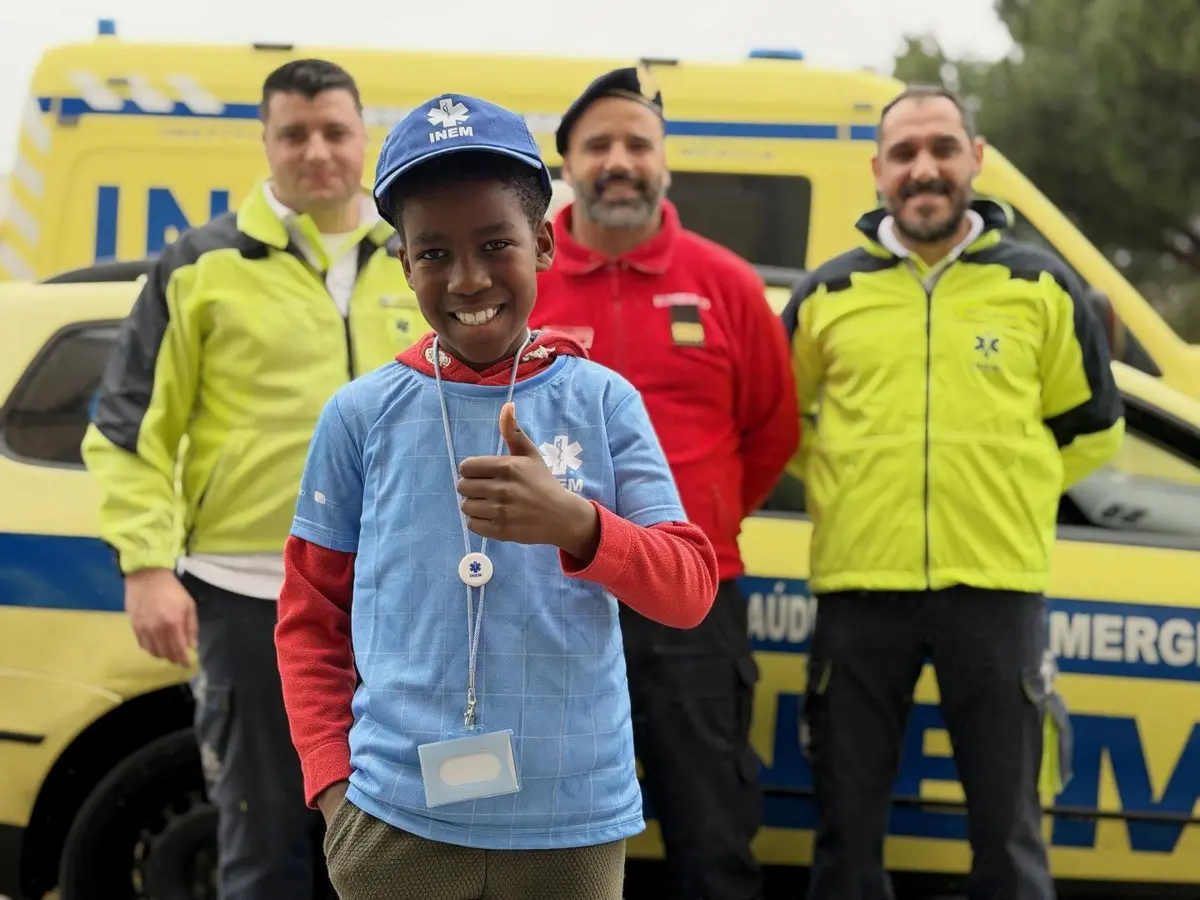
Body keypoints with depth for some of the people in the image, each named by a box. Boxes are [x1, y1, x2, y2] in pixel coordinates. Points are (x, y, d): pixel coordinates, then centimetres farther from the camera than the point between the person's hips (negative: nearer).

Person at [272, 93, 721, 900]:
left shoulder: (603, 402, 1)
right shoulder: (362, 415, 1)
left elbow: (691, 589, -5)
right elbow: (311, 615, 9)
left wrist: (575, 523, -22)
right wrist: (331, 778, -1)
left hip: (572, 825, 0)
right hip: (396, 823, 0)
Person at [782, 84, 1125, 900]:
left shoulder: (1040, 286, 5)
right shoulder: (829, 294, 5)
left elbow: (1092, 428, 14)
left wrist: (1007, 488, 7)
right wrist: (840, 485, 8)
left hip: (997, 587, 0)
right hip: (861, 587, 1)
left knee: (1008, 828, 6)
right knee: (849, 825, 9)